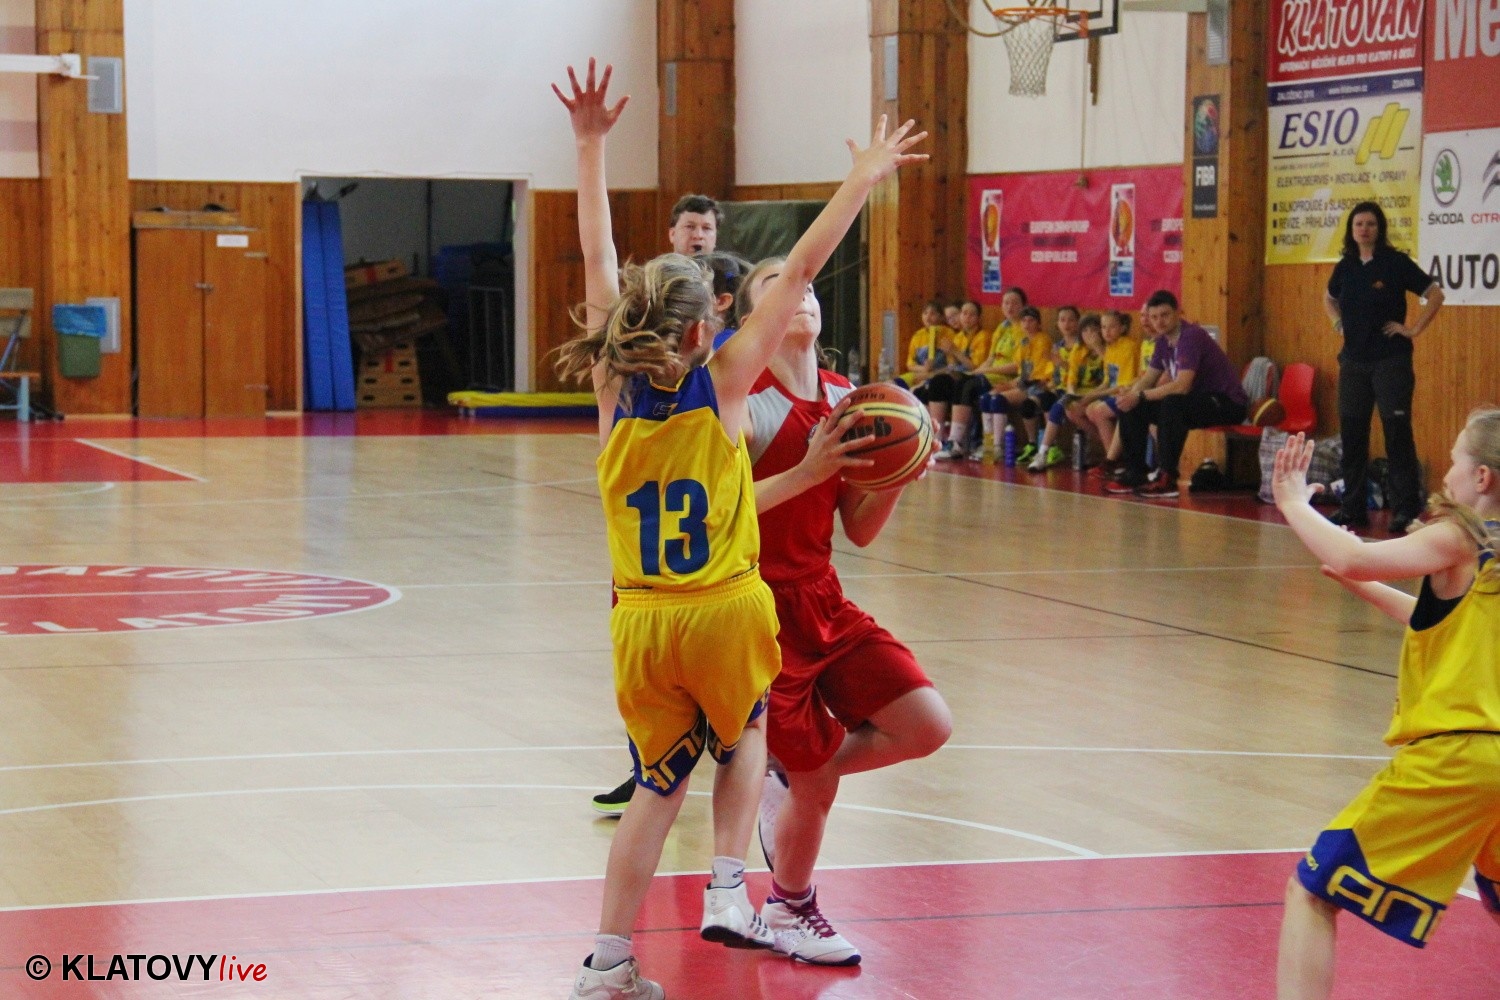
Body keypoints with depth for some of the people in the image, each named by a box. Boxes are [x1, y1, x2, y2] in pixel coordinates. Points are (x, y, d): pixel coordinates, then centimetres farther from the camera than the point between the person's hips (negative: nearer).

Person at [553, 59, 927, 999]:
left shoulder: (613, 384, 0)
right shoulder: (721, 379, -8)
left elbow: (599, 263, 7)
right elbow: (800, 270, -6)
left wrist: (591, 147, 12)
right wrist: (866, 175, 0)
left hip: (642, 623, 3)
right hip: (727, 613, -3)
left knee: (661, 780, 15)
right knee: (744, 735, 27)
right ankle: (729, 890, 12)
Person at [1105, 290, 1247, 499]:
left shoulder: (1191, 336, -21)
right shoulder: (1164, 341, 6)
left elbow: (1182, 386, -31)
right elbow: (1147, 380, 13)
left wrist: (1140, 396, -26)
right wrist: (1131, 395, -10)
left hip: (1227, 404, -9)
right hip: (1197, 401, 9)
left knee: (1172, 404, -36)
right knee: (1132, 408, -1)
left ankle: (1167, 479, -33)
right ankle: (1135, 475, 4)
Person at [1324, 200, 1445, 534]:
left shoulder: (1396, 263, -6)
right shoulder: (1345, 267, 9)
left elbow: (1435, 295, -5)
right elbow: (1329, 298, 30)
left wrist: (1414, 330, -8)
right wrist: (1337, 321, 13)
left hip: (1391, 361, -5)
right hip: (1353, 361, 6)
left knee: (1397, 432, -7)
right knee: (1351, 433, 7)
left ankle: (1406, 509, -4)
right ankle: (1353, 507, 15)